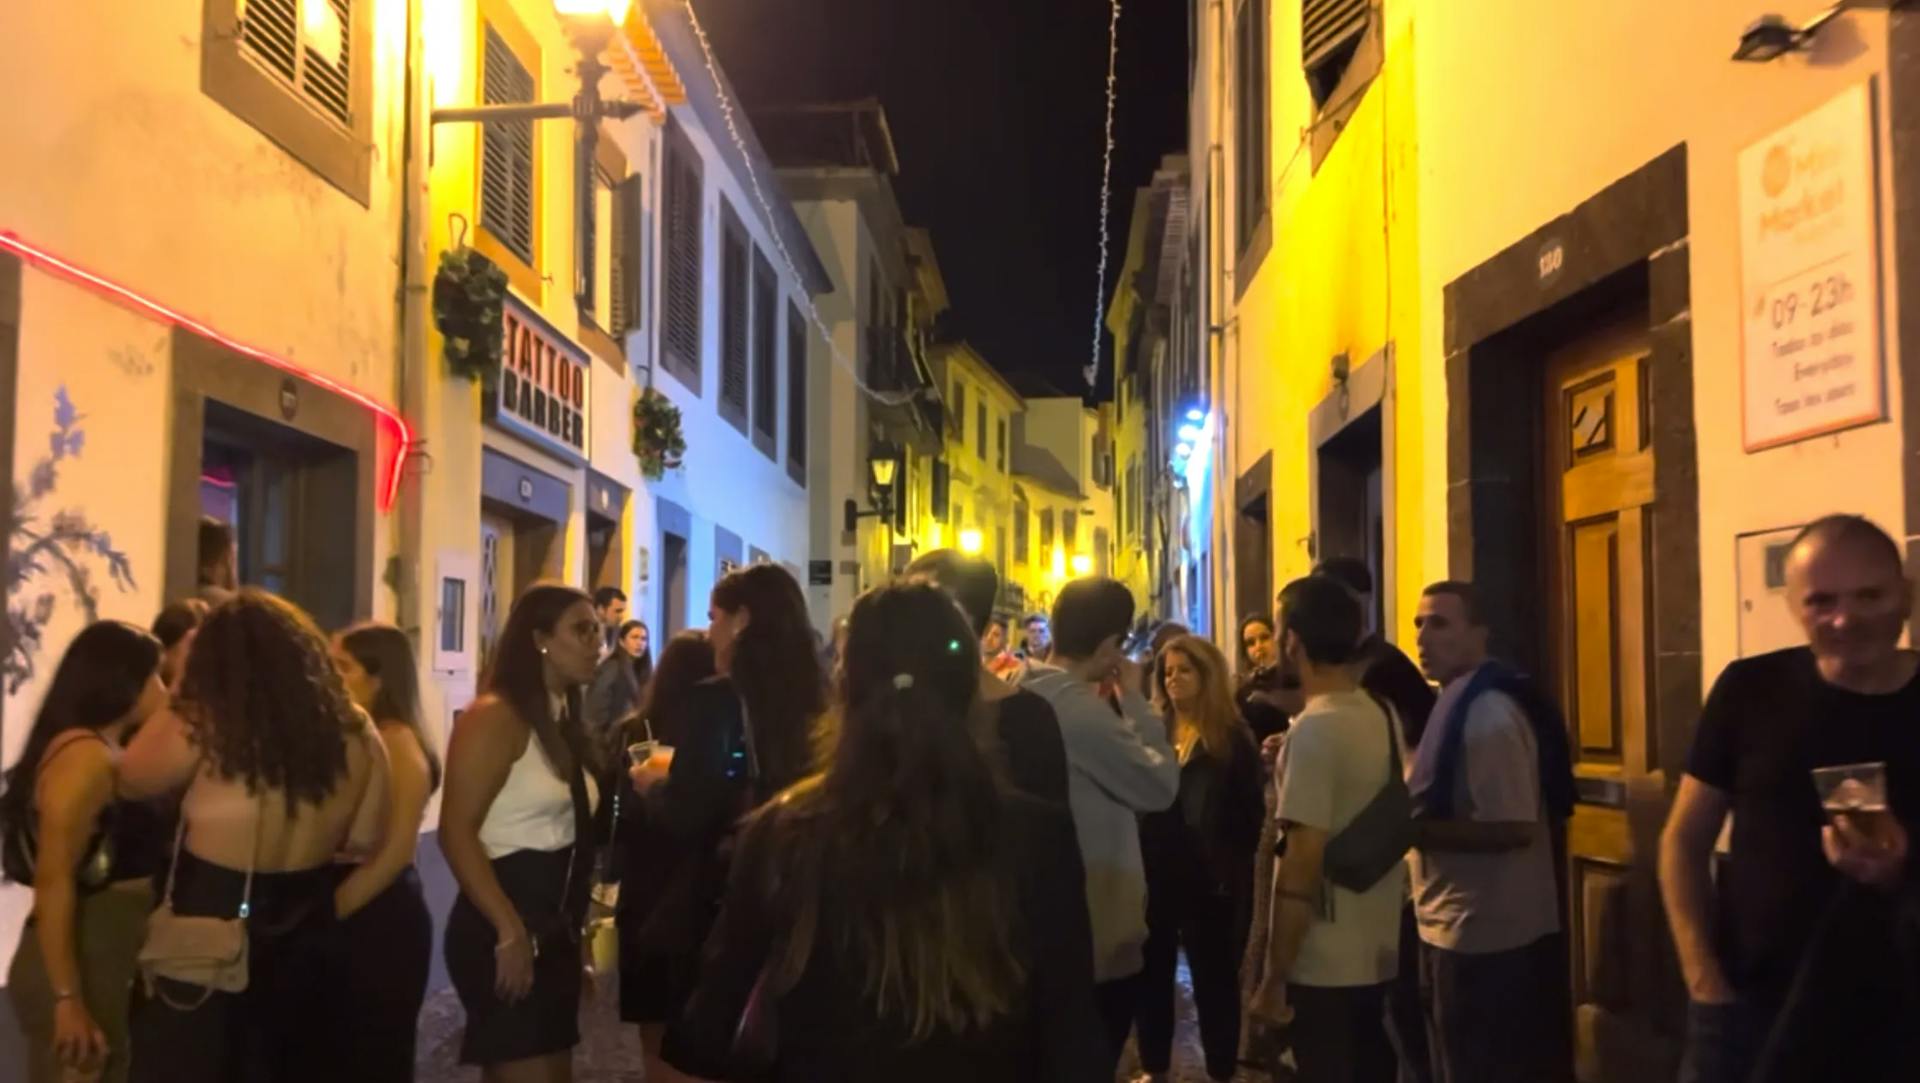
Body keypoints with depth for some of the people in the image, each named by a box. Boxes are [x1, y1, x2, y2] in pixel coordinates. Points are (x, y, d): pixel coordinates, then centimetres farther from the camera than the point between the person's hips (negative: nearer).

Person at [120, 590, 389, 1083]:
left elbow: (131, 780, 1)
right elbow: (364, 839, 4)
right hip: (309, 940, 4)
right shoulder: (353, 731, -5)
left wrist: (177, 705, 10)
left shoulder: (200, 727, -18)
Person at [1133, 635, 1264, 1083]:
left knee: (1214, 978, 7)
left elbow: (1250, 813, -4)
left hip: (1209, 879, -3)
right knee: (1152, 976, 11)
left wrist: (1231, 869, -10)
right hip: (1154, 874, 4)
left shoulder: (1233, 738, -2)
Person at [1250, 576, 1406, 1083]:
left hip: (1326, 963, -8)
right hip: (1381, 952, 8)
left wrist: (1274, 975, -16)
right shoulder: (1385, 715, 5)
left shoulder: (1314, 729, -19)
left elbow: (1302, 864, -21)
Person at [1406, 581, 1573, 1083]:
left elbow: (1513, 828, -25)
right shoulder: (1459, 703, 13)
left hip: (1486, 936, -10)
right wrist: (1413, 821, 5)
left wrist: (1416, 830, -21)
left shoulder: (1490, 715, -20)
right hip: (1460, 928, 10)